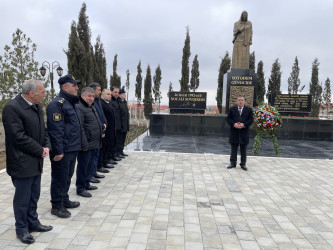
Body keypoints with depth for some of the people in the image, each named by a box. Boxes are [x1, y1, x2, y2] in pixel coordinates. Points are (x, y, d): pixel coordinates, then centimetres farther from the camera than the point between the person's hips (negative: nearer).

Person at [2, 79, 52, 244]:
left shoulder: (37, 107, 8)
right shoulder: (12, 108, -18)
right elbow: (19, 137, -22)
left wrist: (46, 146, -2)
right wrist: (40, 151, -14)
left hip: (36, 161, 8)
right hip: (22, 163, -8)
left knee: (34, 196, 18)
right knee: (22, 199, 6)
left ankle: (33, 223, 34)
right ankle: (21, 229, 23)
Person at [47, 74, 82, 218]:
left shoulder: (70, 103, 15)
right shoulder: (57, 104, -17)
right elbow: (56, 130, -21)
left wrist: (77, 145, 20)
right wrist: (58, 151, -22)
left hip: (72, 149, 10)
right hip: (62, 151, -10)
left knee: (67, 176, 20)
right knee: (60, 178, 3)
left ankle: (64, 200, 35)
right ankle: (57, 206, 17)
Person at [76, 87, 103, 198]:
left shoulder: (92, 107, 17)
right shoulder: (79, 108, -15)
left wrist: (101, 131, 20)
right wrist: (84, 144, -23)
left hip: (94, 144, 10)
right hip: (86, 145, -9)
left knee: (89, 165, 18)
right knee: (83, 166, 0)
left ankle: (86, 184, 32)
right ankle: (80, 188, 11)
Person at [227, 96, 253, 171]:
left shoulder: (249, 110, 5)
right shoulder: (232, 109, 6)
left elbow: (251, 119, 0)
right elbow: (228, 118, 2)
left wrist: (244, 124, -15)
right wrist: (234, 124, -14)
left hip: (244, 132, 0)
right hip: (234, 131, 0)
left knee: (243, 148, 6)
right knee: (234, 148, 7)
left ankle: (243, 164, 14)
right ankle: (233, 163, 16)